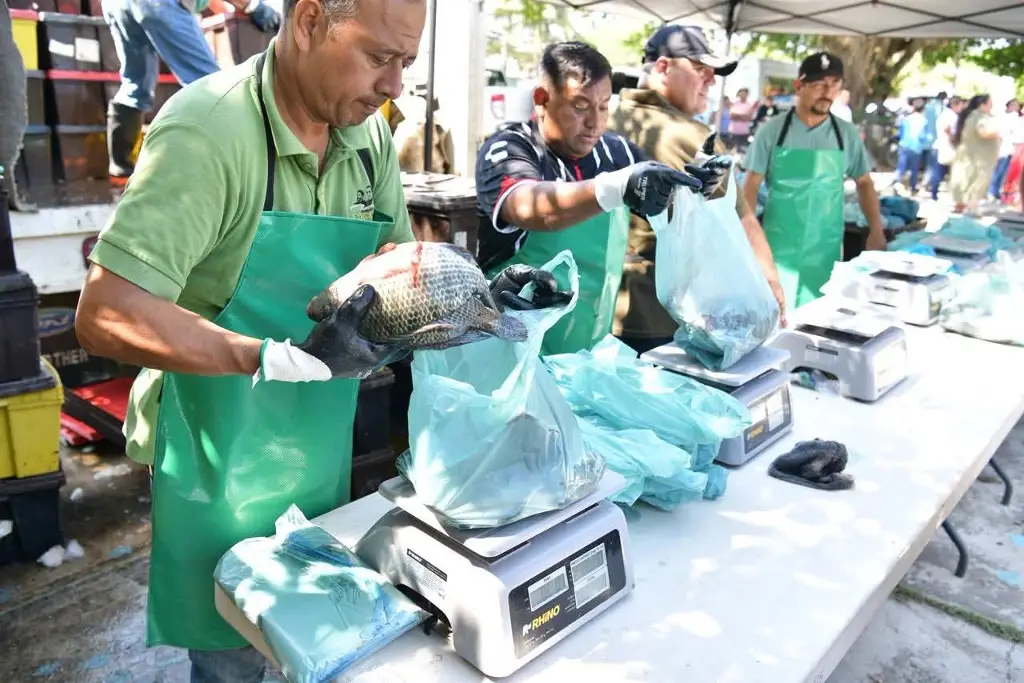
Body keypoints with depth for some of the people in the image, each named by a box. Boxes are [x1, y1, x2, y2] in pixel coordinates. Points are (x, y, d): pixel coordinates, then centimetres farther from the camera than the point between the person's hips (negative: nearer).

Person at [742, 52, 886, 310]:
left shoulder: (847, 134, 4)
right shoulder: (772, 131, -2)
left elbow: (864, 183, 13)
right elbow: (751, 185, -1)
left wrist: (876, 230, 4)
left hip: (825, 249, 2)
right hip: (778, 246, -2)